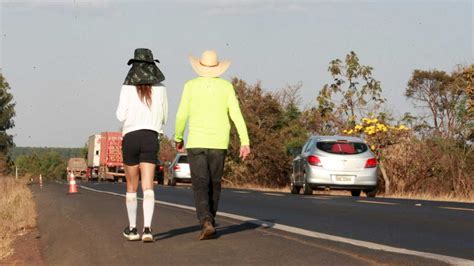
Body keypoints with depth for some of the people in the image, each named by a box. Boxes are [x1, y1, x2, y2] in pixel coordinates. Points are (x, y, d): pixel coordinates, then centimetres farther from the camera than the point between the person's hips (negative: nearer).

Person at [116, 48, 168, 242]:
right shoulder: (160, 89, 2)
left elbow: (121, 115, -7)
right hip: (151, 137, 1)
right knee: (148, 188, -5)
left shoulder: (128, 88, -5)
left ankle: (132, 229, 19)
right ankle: (147, 228, -20)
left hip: (130, 137, -1)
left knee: (131, 187, 13)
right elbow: (164, 117, 10)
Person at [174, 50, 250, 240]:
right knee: (214, 184, 17)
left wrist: (178, 139, 14)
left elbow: (182, 116, -1)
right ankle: (209, 221, 24)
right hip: (219, 144, 2)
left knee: (201, 185, -5)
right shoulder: (226, 87, 2)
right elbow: (236, 115, -6)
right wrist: (245, 142, -7)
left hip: (195, 142, -2)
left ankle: (206, 222, -25)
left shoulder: (191, 86, -1)